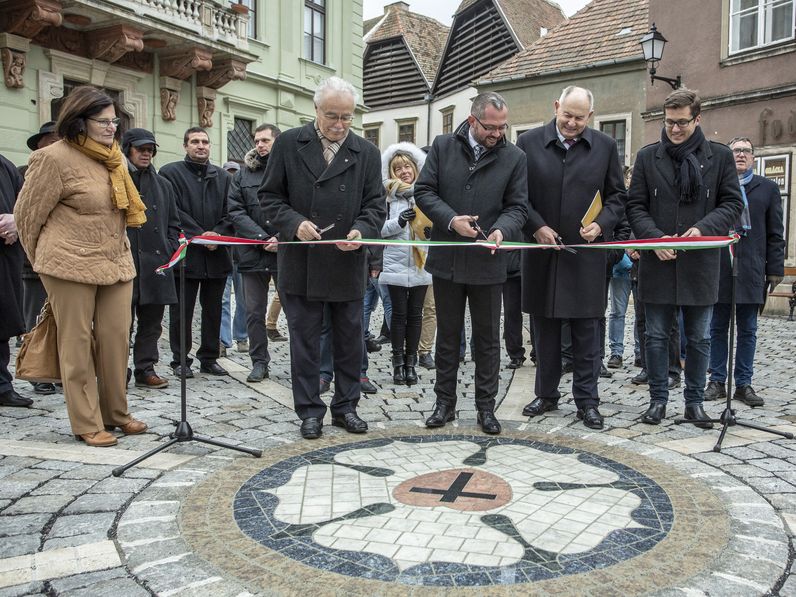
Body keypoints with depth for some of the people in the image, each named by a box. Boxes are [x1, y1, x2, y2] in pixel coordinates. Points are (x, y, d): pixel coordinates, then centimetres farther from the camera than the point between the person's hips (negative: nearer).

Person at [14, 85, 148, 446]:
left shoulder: (114, 159, 10)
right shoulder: (55, 158, -10)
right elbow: (27, 214, -2)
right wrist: (44, 261, 9)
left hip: (116, 263, 6)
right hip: (72, 266, -6)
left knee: (117, 338, 8)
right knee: (77, 344, 3)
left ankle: (115, 413, 23)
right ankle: (87, 424, 13)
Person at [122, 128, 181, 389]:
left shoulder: (162, 185, 16)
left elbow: (173, 224, 19)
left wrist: (169, 250, 6)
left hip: (156, 264, 5)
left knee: (151, 321, 9)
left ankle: (145, 369, 18)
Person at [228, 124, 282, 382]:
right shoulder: (243, 174, 9)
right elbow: (236, 212, 0)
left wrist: (283, 239, -17)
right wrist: (263, 239, -11)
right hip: (253, 252, 3)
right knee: (254, 311, 8)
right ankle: (259, 362, 20)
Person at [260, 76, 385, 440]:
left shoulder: (367, 153, 5)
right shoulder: (288, 144, 1)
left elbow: (375, 205, 5)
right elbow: (270, 196, 3)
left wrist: (361, 231, -15)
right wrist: (294, 223, -15)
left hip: (348, 264, 2)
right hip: (301, 264, -1)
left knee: (349, 341, 10)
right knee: (304, 340, 6)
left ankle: (346, 407, 26)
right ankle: (310, 411, 19)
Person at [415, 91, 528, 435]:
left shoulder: (514, 158, 2)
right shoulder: (443, 147, 3)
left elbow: (517, 206, 2)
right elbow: (424, 191, 0)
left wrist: (501, 230, -20)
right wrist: (451, 220, -16)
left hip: (488, 263, 0)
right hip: (447, 260, 1)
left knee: (487, 338, 9)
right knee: (447, 335, 12)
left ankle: (486, 407, 22)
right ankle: (445, 403, 24)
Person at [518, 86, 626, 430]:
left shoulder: (605, 146, 5)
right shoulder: (529, 142, 2)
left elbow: (617, 194, 9)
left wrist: (602, 224, -8)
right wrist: (536, 226, -9)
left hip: (586, 252, 0)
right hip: (542, 250, 1)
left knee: (587, 331, 4)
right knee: (544, 328, 10)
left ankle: (587, 401, 15)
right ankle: (547, 394, 24)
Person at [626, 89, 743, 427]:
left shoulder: (719, 156, 5)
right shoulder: (648, 157, 5)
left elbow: (732, 204, 5)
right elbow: (635, 207, 4)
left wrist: (704, 228, -13)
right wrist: (655, 238, -12)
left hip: (700, 263, 0)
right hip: (657, 262, 0)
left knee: (699, 338, 9)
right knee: (657, 336, 6)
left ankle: (694, 401, 22)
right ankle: (658, 399, 19)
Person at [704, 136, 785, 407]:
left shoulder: (768, 188, 10)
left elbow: (775, 234, 8)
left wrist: (775, 269, 0)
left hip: (751, 271, 1)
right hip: (718, 270, -1)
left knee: (747, 331, 7)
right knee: (718, 329, 7)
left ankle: (743, 384, 15)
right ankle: (717, 382, 16)